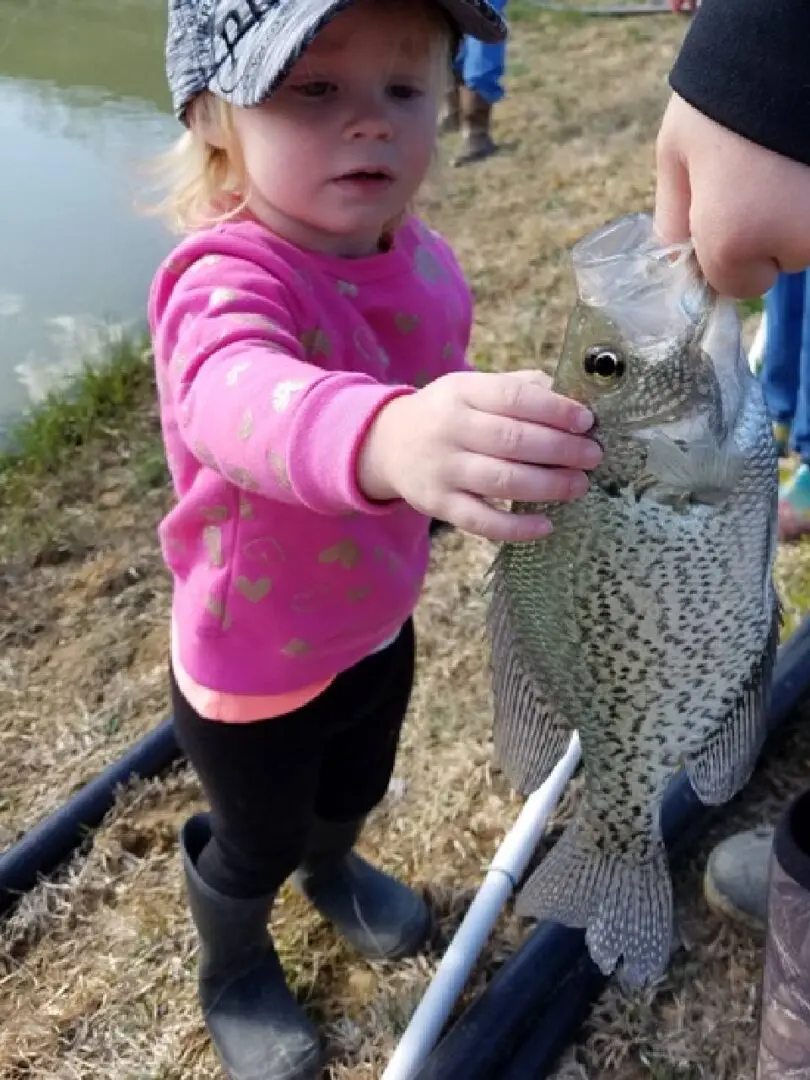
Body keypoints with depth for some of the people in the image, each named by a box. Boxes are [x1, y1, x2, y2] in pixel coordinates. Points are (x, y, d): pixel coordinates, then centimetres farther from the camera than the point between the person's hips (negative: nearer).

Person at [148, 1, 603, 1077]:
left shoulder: (424, 261, -10)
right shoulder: (227, 278, -34)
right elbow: (234, 397, -59)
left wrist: (503, 444, -2)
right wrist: (385, 437, -77)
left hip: (376, 623, 6)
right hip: (254, 666, -6)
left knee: (355, 790, 33)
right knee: (255, 844, 21)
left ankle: (334, 873, 69)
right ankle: (234, 974, 56)